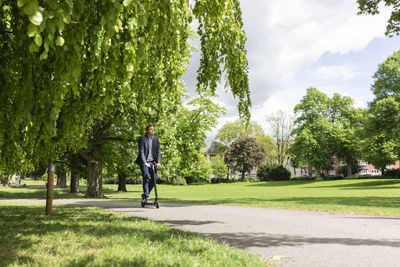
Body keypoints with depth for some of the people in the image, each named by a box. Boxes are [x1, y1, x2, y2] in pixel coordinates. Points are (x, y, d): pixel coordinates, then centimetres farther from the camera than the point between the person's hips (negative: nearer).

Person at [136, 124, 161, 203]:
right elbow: (141, 151, -16)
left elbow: (158, 151, -1)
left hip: (152, 161, 5)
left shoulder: (156, 139, 2)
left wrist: (158, 162, -13)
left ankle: (145, 194, 14)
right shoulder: (142, 138, -10)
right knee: (146, 177, -18)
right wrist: (145, 163, -26)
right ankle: (147, 197, -11)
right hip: (144, 161, -4)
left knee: (155, 178, -3)